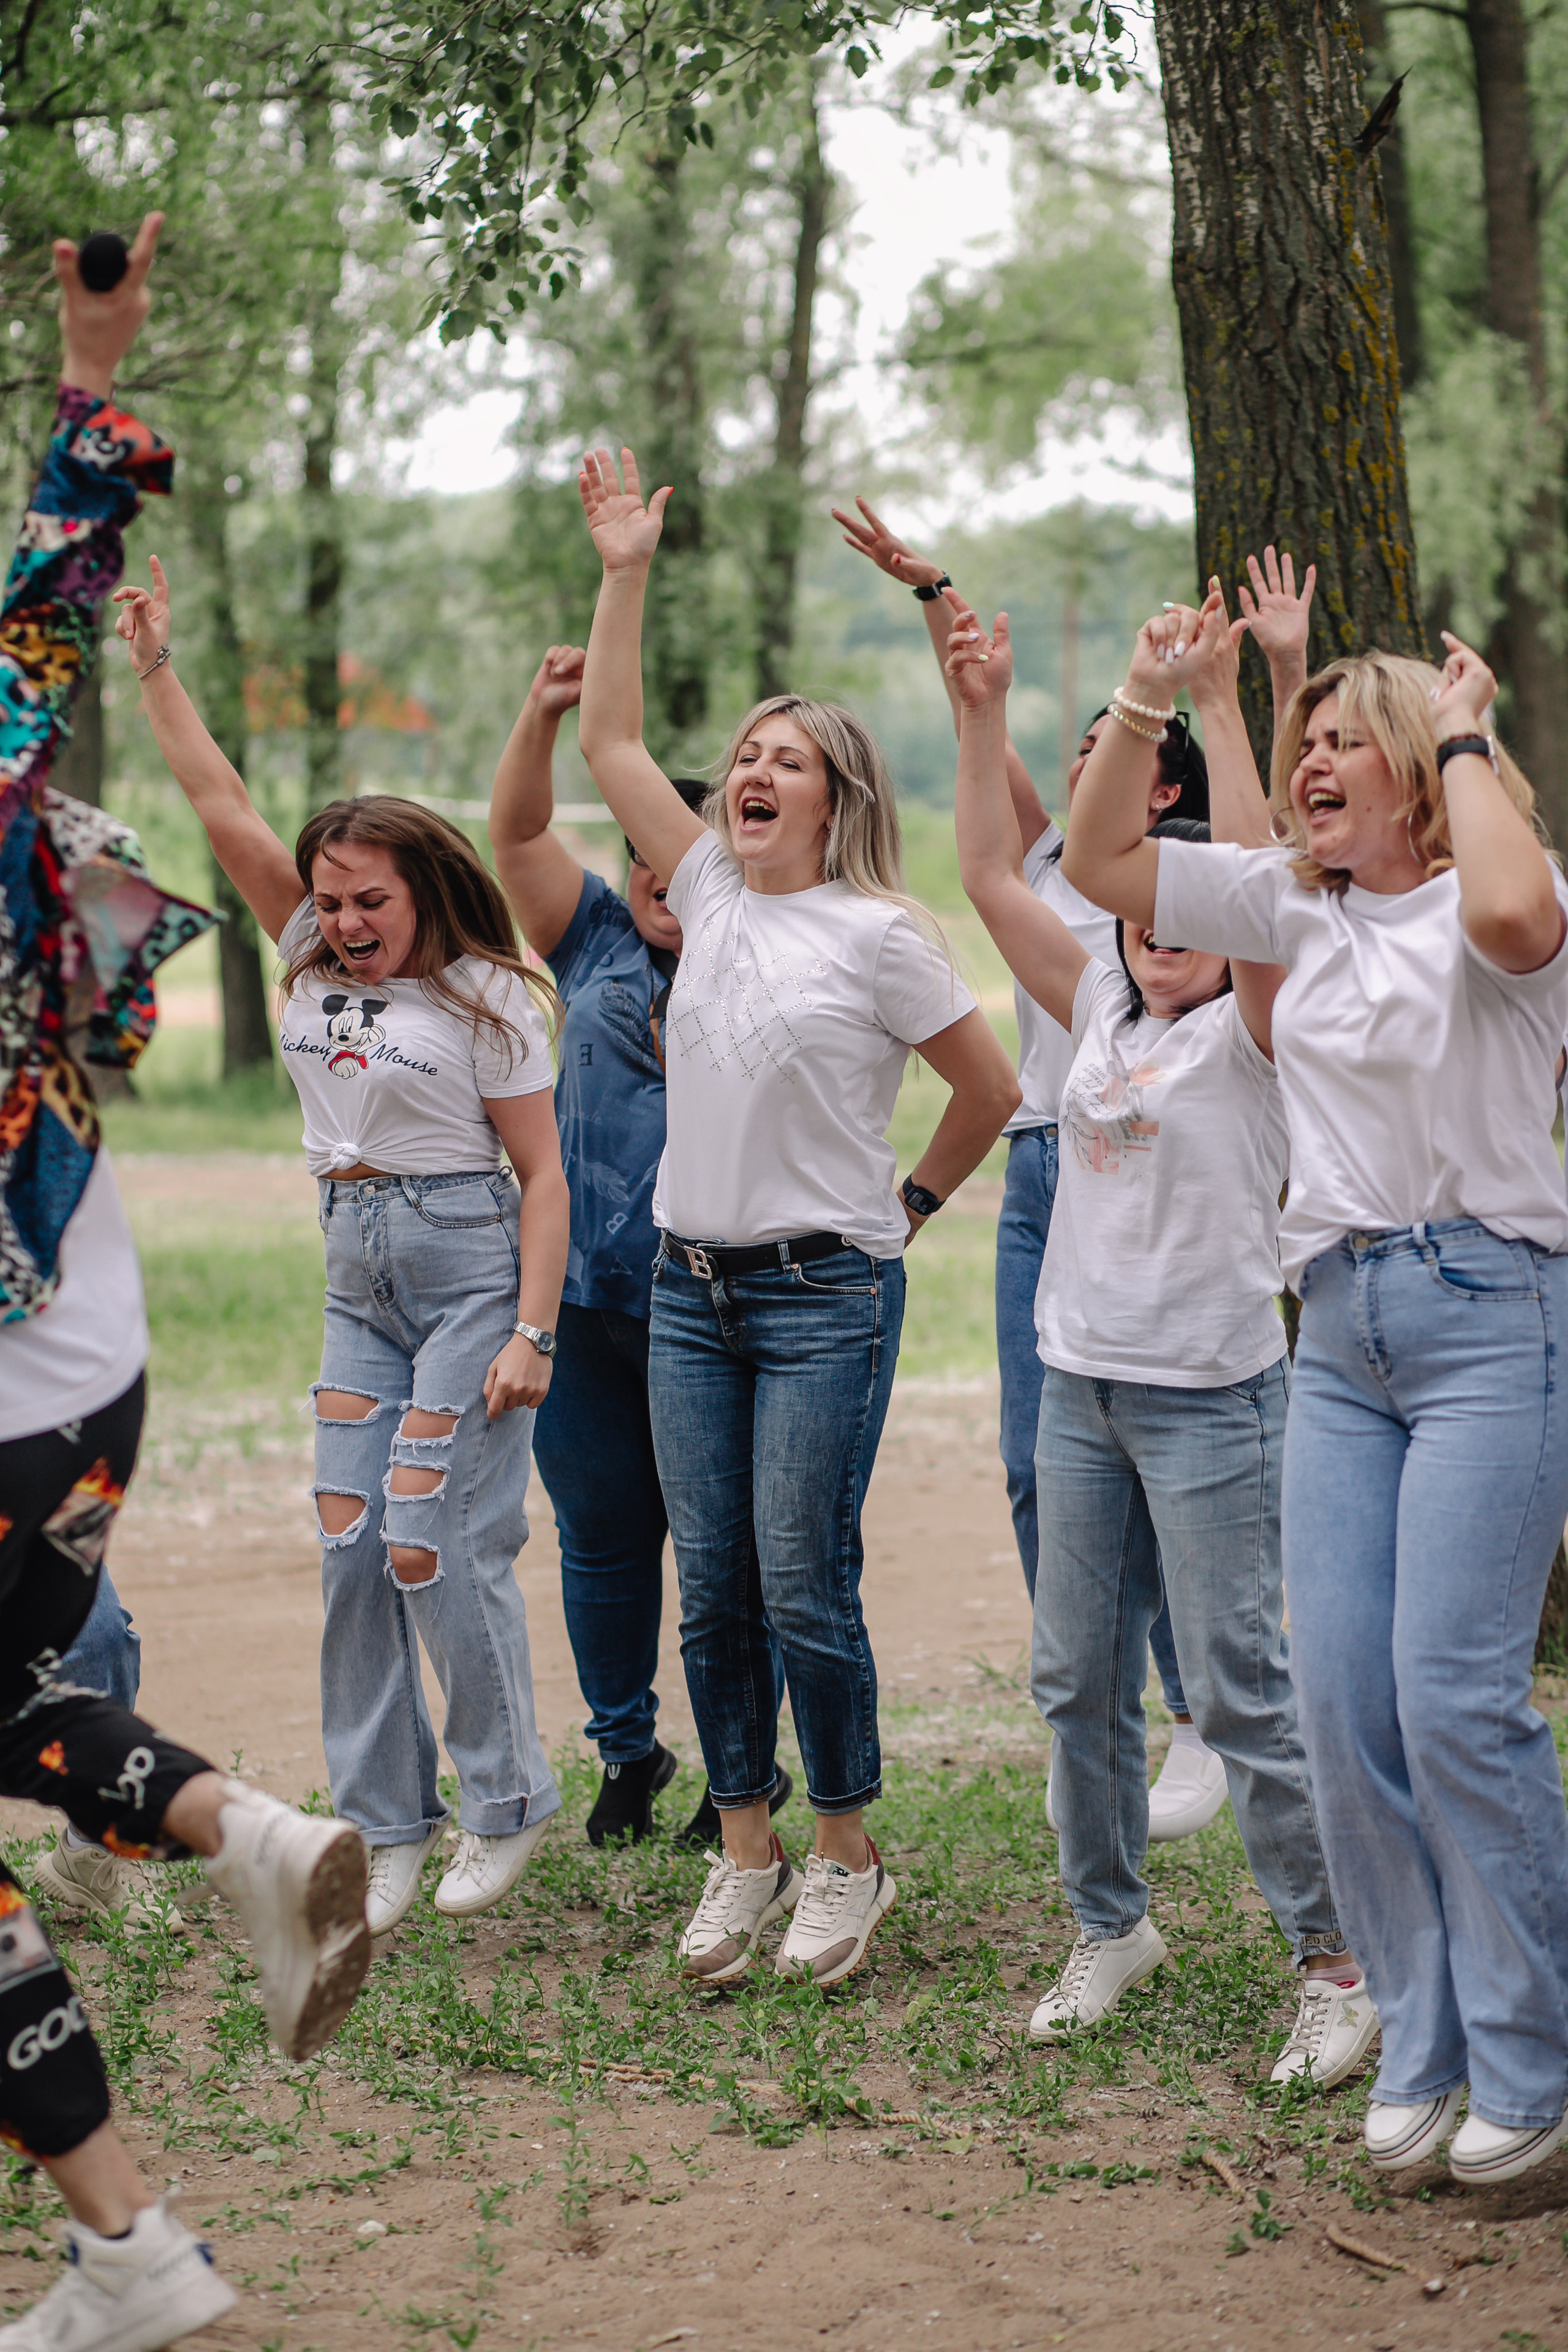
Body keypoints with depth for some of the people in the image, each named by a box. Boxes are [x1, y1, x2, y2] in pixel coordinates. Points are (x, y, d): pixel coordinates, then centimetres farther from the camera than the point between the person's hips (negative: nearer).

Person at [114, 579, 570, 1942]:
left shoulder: (485, 1001, -7)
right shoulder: (318, 966, 9)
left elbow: (543, 1174, -8)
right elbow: (226, 813, 7)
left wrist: (532, 1331, -16)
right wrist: (156, 669, 3)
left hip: (473, 1272, -6)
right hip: (359, 1278, 6)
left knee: (436, 1547, -10)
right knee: (350, 1547, 1)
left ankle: (509, 1805, 8)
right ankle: (386, 1825, 10)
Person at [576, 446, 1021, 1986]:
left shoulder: (877, 933, -6)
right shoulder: (709, 890, 9)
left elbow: (991, 1089, -1)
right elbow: (609, 745, 8)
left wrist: (907, 1207, 6)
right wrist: (624, 574, 4)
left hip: (824, 1295, -5)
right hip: (690, 1286, 5)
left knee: (806, 1590, -4)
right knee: (712, 1591, 7)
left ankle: (848, 1859, 12)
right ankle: (744, 1858, 18)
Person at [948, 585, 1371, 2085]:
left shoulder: (1252, 1031, -5)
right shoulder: (1101, 1017, 10)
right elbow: (992, 878, 9)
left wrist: (1216, 706, -24)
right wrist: (982, 713, 2)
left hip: (1209, 1396, -6)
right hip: (1081, 1384, 6)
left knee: (1239, 1690, -6)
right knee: (1077, 1681, 11)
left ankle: (1337, 1959, 3)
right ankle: (1110, 1926, 26)